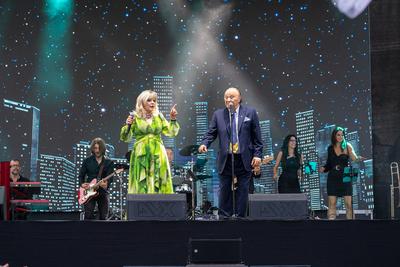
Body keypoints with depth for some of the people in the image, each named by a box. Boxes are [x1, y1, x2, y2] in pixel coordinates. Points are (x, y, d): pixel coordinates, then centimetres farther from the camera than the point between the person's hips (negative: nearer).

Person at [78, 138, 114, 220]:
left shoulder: (109, 162, 4)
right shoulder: (87, 161, 6)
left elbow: (110, 177, -7)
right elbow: (81, 175, 9)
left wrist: (106, 183, -28)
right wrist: (82, 184, -11)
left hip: (103, 192, 1)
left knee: (103, 217, 4)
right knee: (88, 215, -13)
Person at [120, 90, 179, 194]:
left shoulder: (159, 117, 10)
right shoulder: (135, 117, 2)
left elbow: (171, 132, 8)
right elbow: (125, 138, 0)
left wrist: (173, 119, -6)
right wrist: (128, 125, -17)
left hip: (158, 155, 2)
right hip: (141, 156, -2)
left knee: (159, 186, 0)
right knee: (141, 186, -4)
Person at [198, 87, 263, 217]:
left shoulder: (250, 112, 4)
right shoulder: (218, 114, 8)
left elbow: (257, 136, 3)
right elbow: (211, 133, 4)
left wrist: (257, 154, -5)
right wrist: (204, 144, -16)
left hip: (244, 159, -1)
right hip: (225, 160, 1)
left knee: (242, 190, 4)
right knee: (225, 191, 3)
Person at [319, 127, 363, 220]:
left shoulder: (347, 146, 0)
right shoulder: (330, 148, 9)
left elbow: (354, 158, -14)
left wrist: (358, 158, -35)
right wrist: (323, 168, 0)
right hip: (333, 178, 3)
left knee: (349, 203, -5)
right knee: (331, 203, 3)